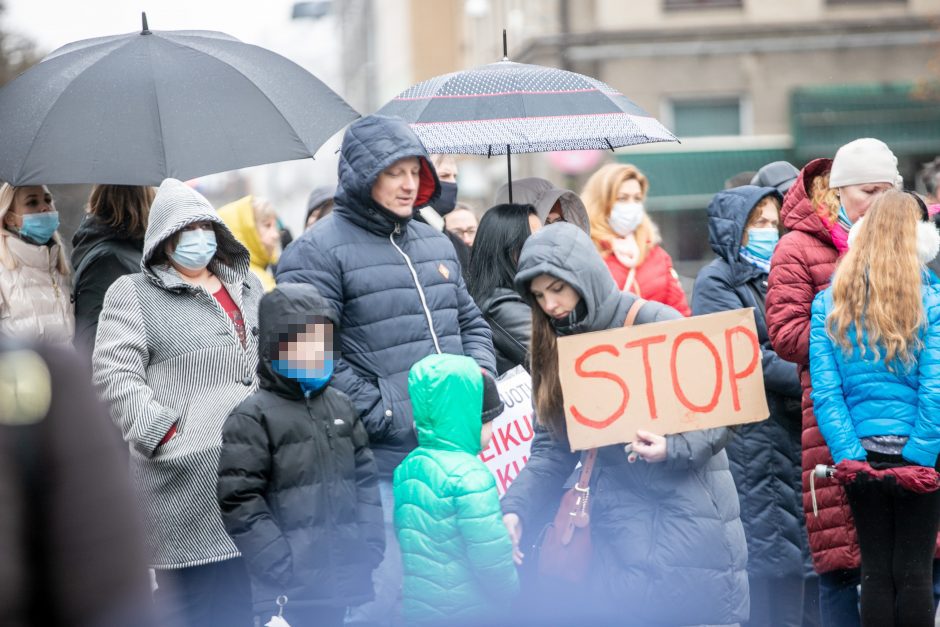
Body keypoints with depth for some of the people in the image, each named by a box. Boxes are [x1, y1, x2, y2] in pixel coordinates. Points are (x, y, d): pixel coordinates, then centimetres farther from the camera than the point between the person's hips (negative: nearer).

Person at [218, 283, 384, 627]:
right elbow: (239, 502, -13)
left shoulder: (341, 408, 14)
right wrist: (283, 567, -17)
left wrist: (370, 546, 4)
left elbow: (365, 479, 17)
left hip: (341, 581, 7)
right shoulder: (251, 418, -8)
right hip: (288, 589, -7)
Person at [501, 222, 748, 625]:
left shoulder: (656, 323, -7)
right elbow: (551, 448, 8)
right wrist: (515, 507, -6)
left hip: (687, 510, -4)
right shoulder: (556, 348, 9)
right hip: (619, 519, 4)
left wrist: (672, 449, -26)